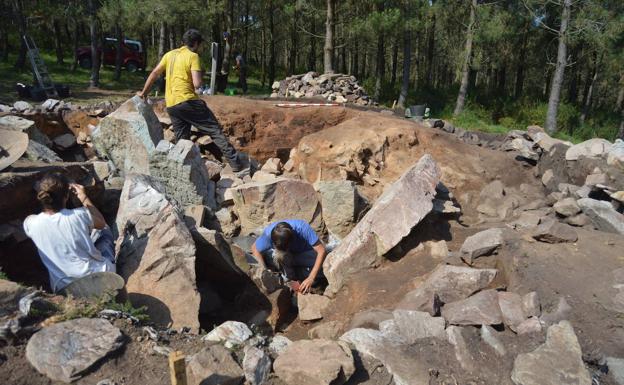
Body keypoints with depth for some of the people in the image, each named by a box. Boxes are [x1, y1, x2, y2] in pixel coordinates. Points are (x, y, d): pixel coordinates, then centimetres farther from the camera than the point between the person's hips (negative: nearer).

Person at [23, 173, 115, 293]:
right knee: (104, 230, 25)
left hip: (65, 289, 3)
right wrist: (84, 198, 12)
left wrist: (53, 194, 18)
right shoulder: (79, 215, -16)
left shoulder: (32, 224, -10)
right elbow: (101, 223, 9)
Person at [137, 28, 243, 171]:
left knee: (181, 141, 13)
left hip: (171, 105, 7)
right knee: (215, 130, -3)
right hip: (187, 101, -7)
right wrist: (197, 83, 9)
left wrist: (143, 92, 29)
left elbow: (154, 74, 20)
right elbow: (197, 84, -14)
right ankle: (235, 162, -8)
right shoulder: (193, 56, -4)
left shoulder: (169, 54, 16)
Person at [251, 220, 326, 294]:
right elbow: (254, 248, -15)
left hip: (303, 255, 0)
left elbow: (322, 250, -34)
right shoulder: (269, 233, -31)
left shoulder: (302, 228, -35)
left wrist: (311, 278, -40)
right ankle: (291, 280, -11)